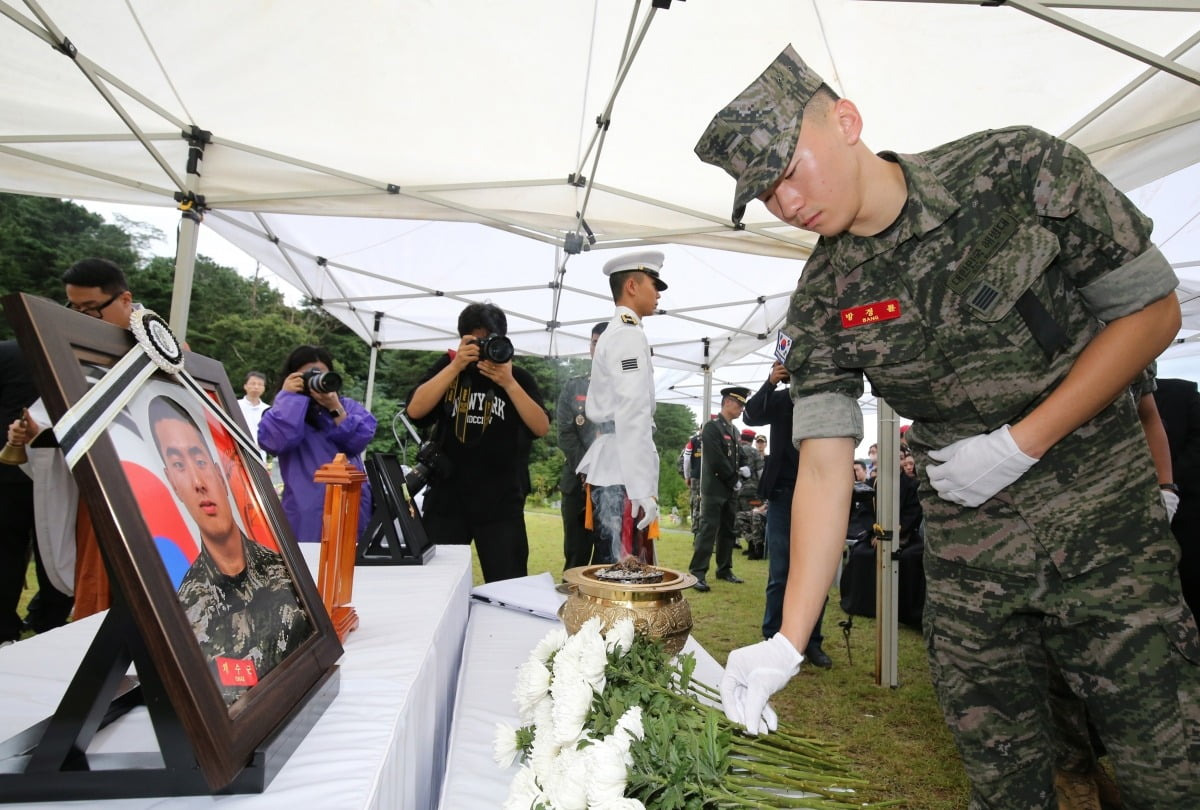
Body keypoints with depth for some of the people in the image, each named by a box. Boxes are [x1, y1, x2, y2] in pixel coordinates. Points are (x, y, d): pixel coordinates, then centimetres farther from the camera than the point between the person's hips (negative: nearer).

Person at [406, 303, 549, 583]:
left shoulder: (519, 376, 6)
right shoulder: (447, 365, 7)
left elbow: (541, 428, -7)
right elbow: (415, 410, -8)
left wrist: (509, 383, -17)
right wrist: (456, 366, -15)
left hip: (501, 501, 0)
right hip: (446, 496, 1)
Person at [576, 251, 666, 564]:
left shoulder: (612, 334, 21)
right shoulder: (630, 335, -10)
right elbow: (632, 416, -20)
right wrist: (642, 489, -23)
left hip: (609, 467, 10)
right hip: (623, 473, -10)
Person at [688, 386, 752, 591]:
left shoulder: (735, 431, 18)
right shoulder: (712, 426, -8)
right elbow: (717, 460, -16)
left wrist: (744, 470, -1)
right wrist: (734, 480, -9)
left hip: (731, 490, 8)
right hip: (715, 488, -8)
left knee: (727, 531, 12)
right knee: (708, 530, -10)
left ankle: (724, 569, 22)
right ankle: (698, 573, -7)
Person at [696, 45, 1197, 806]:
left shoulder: (1024, 170, -11)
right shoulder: (822, 303, -8)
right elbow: (823, 469, -11)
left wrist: (1020, 444, -15)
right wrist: (787, 643, -18)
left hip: (1105, 520, -1)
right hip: (964, 549, 2)